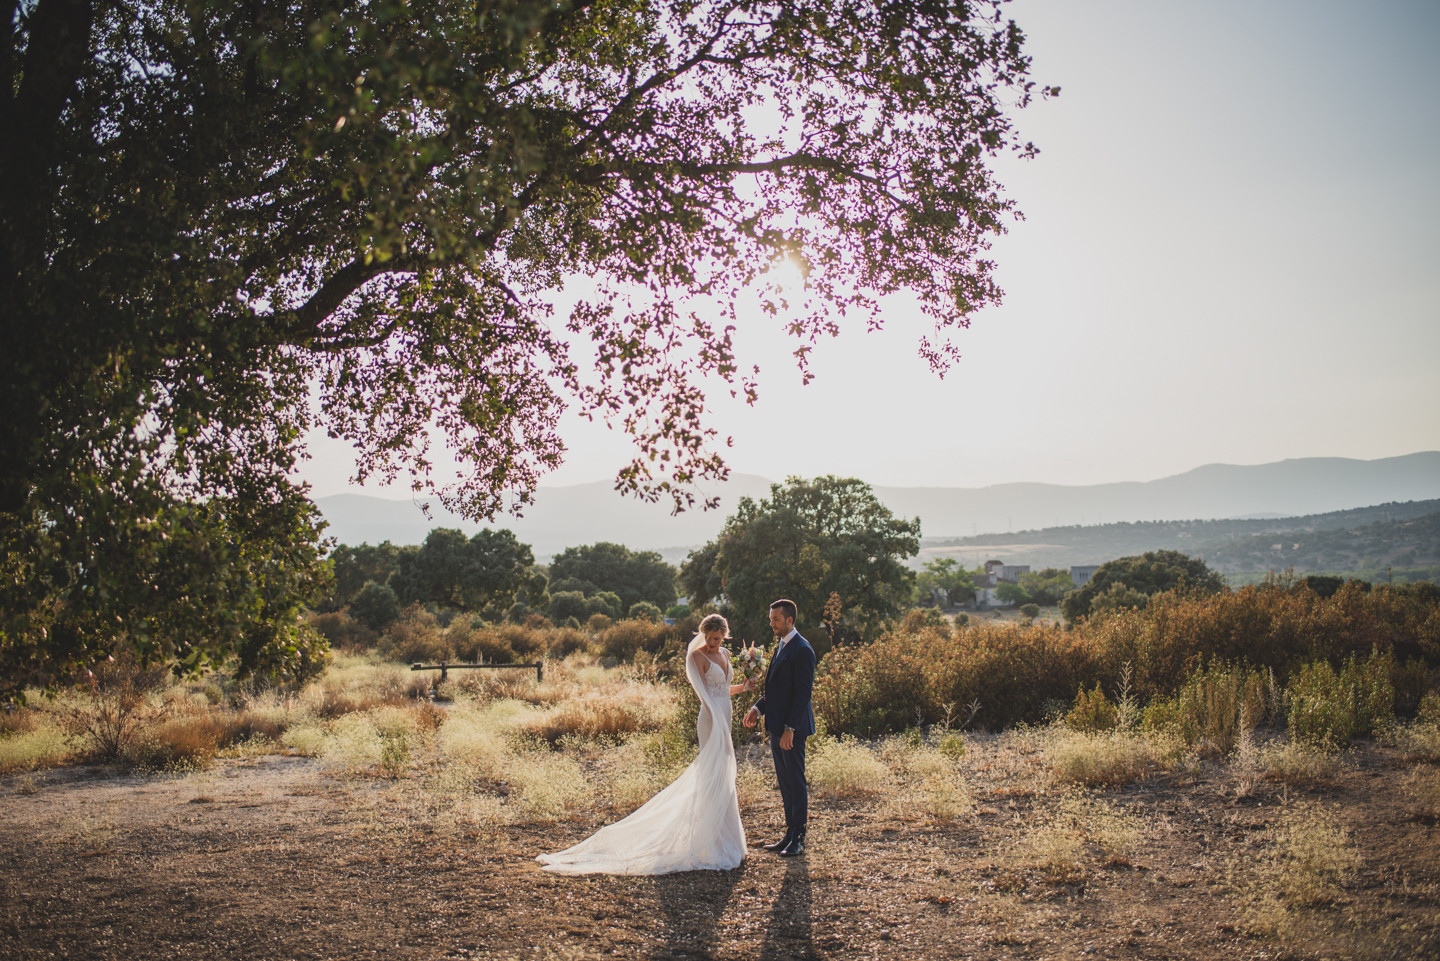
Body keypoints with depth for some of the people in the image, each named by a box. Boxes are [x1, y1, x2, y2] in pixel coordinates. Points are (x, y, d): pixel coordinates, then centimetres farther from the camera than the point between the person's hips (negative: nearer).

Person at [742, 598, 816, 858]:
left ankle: (799, 840, 6)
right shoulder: (782, 647, 15)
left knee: (796, 783, -1)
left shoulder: (802, 650, -15)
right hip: (777, 727, 10)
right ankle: (790, 834, 22)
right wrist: (758, 708, 6)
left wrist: (790, 728, -21)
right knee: (785, 784, 14)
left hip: (791, 729, -10)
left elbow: (803, 692, -19)